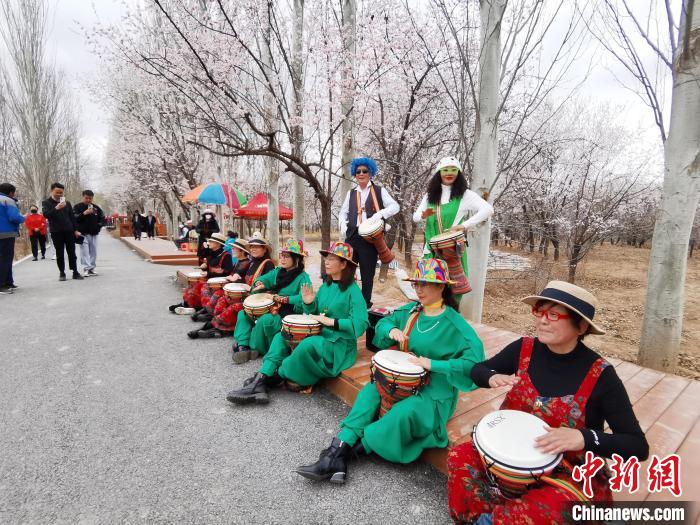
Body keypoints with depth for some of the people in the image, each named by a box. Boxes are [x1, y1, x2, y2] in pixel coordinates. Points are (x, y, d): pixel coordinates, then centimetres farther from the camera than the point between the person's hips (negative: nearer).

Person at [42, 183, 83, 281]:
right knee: (59, 254, 3)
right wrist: (56, 208, -28)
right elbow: (45, 214, -14)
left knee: (72, 253, 5)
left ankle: (75, 272, 9)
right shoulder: (46, 203, 2)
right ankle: (62, 273, 10)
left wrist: (75, 229, 8)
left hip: (69, 231, 2)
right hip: (56, 232, -2)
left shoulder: (66, 203, 12)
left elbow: (72, 217, 14)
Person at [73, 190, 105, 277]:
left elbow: (102, 218, 18)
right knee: (85, 251, -9)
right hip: (83, 233, -4)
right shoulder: (77, 207, 1)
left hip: (94, 233, 4)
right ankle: (87, 268, -12)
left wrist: (98, 226, 4)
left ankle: (92, 268, 15)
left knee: (93, 251, 7)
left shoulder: (96, 207, 11)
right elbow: (73, 218, -8)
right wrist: (84, 213, -19)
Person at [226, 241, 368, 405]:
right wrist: (308, 303, -8)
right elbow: (314, 314, 13)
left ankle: (274, 377, -8)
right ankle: (259, 382, -19)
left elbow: (360, 325, -23)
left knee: (307, 345, -32)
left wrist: (331, 321, -24)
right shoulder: (325, 285, 8)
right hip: (319, 335, 8)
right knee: (281, 336, -7)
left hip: (340, 344, -8)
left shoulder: (353, 290, -15)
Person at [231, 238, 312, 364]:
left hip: (289, 315, -8)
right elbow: (263, 279, 17)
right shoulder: (278, 271, 11)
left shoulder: (303, 277, -12)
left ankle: (254, 348, -10)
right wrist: (259, 284, -6)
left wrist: (284, 299, -27)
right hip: (271, 309, 8)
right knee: (243, 313, -2)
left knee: (265, 320, -33)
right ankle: (243, 346, -15)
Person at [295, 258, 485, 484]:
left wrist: (433, 364, -29)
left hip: (435, 393, -5)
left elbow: (475, 359, -24)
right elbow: (383, 323, 14)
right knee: (370, 391, -19)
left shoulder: (454, 323, -15)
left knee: (403, 414, -30)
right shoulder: (410, 310, 3)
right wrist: (391, 330, -10)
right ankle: (338, 451, -22)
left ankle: (350, 449, -15)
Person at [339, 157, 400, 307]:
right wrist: (342, 223, -1)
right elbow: (343, 212, 21)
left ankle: (365, 304, 14)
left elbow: (395, 206, -3)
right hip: (352, 236, 4)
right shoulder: (351, 193, 17)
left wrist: (380, 214, -20)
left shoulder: (379, 191, 5)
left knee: (367, 273, 3)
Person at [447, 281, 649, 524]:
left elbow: (638, 446, -15)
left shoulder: (600, 375, -18)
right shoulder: (524, 349, -9)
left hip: (574, 473, -3)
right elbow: (477, 370, 3)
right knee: (460, 457, -17)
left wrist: (584, 438, -33)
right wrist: (492, 377, -20)